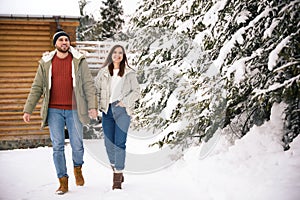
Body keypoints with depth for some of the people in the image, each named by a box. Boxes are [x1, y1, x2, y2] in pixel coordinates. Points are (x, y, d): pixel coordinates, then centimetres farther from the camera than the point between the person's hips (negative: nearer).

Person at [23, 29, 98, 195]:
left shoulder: (79, 61, 3)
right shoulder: (46, 63, 7)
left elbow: (88, 84, -1)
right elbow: (37, 88, 9)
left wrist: (92, 106, -12)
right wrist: (28, 110, 4)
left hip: (73, 110, -1)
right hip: (54, 110, 1)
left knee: (77, 145, 0)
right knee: (57, 146, 2)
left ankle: (77, 168, 31)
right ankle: (63, 182, 11)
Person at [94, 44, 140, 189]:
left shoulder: (129, 73, 7)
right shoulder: (103, 72, 13)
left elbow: (136, 91, 6)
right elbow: (95, 88, 10)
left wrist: (125, 102, -7)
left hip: (122, 110, -3)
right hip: (107, 109, 3)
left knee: (119, 143, -10)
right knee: (109, 143, 4)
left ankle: (117, 177, -8)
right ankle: (116, 171, 22)